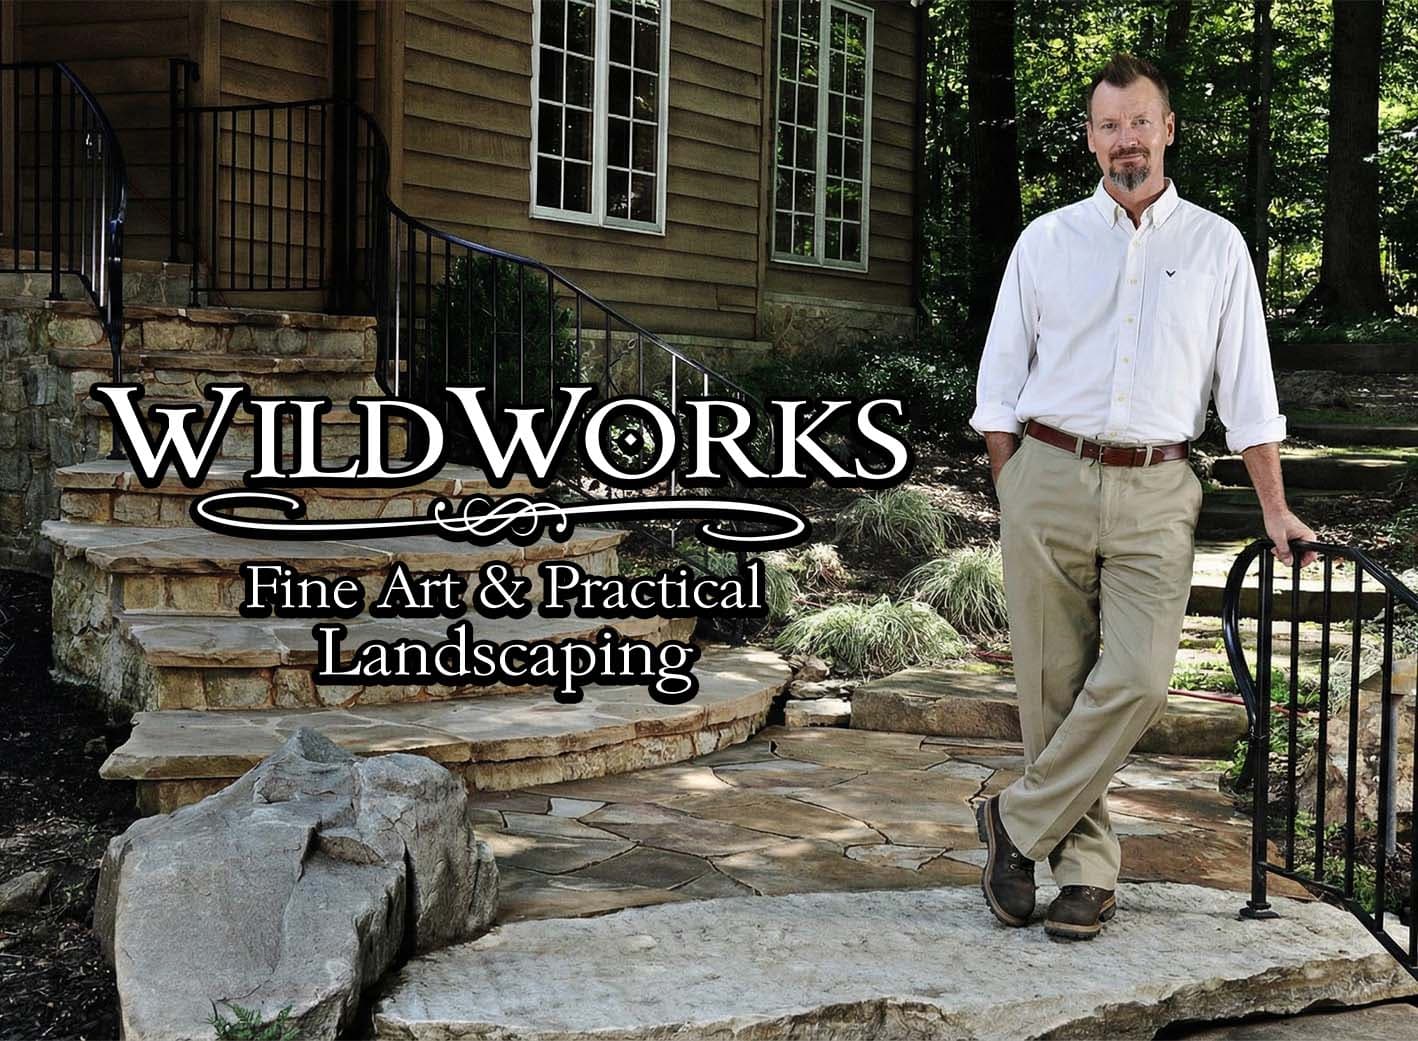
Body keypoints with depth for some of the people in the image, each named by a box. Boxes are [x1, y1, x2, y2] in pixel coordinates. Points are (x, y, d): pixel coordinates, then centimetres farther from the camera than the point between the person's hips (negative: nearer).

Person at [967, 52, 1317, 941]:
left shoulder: (1216, 246, 9)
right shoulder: (1047, 240, 9)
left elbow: (1248, 388, 8)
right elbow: (1000, 381, 11)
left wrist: (1275, 509, 4)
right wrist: (1012, 491, 5)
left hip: (1155, 492, 0)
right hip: (1048, 477, 1)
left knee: (1137, 679, -14)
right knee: (1053, 685, 1)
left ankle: (1018, 823, 4)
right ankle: (1088, 867, 14)